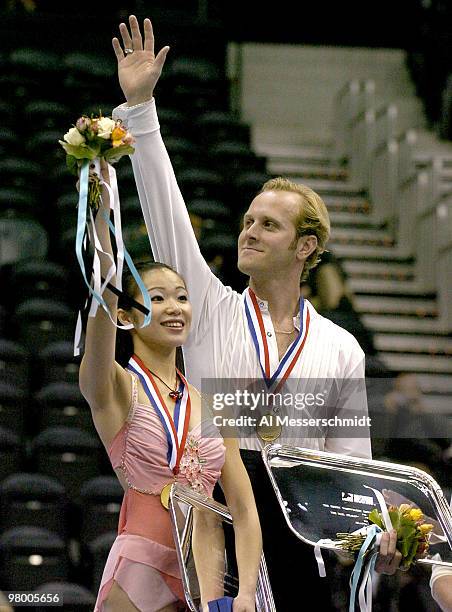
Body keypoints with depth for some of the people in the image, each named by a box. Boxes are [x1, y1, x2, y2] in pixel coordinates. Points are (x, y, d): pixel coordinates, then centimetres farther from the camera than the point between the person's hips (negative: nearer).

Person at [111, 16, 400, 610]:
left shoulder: (340, 348, 10)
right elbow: (166, 213, 2)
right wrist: (140, 105, -5)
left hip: (299, 516, 1)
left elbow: (351, 457, 10)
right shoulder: (212, 310, 9)